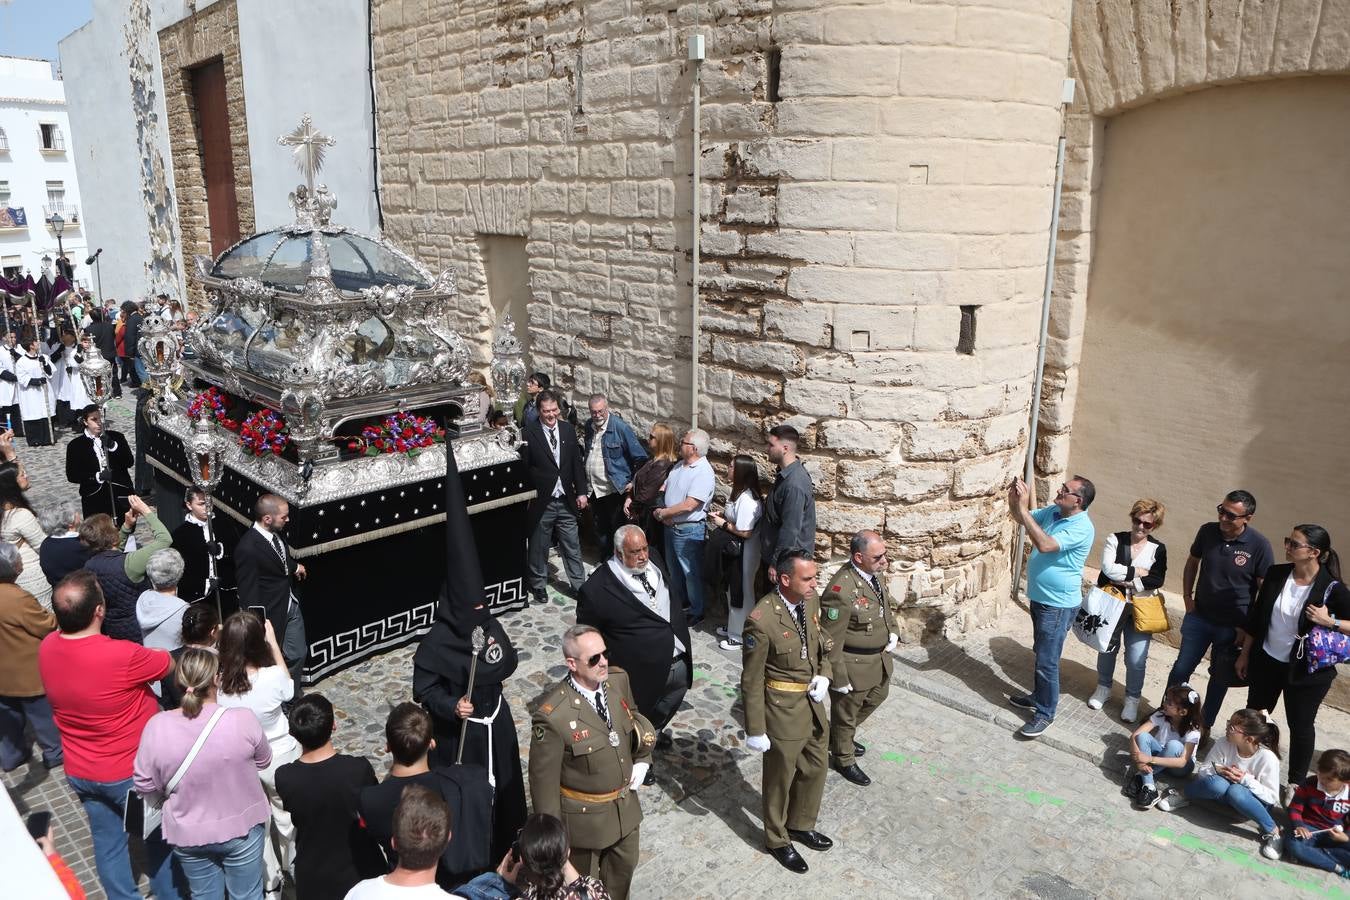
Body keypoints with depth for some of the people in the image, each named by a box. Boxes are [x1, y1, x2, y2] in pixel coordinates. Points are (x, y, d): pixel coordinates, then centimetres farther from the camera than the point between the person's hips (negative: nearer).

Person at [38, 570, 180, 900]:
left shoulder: (47, 648, -13)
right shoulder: (123, 656, -33)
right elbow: (171, 663, -12)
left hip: (80, 773, 5)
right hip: (131, 773, -5)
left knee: (107, 844, 21)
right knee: (159, 840, 18)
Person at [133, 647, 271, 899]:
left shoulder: (157, 726, -20)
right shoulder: (243, 720, -25)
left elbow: (144, 786, -7)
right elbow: (263, 761, -6)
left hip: (188, 834, 2)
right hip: (242, 828, -2)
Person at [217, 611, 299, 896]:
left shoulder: (217, 685, -25)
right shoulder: (273, 677, -30)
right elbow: (288, 688, -4)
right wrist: (273, 642, -3)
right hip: (279, 758, -1)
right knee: (287, 818, 25)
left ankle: (270, 883, 40)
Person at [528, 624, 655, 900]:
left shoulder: (618, 679, -13)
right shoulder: (552, 716, -31)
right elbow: (543, 780, -20)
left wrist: (642, 759, -2)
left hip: (625, 804, 6)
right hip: (584, 816, -5)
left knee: (624, 867, 28)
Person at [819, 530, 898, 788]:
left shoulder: (875, 573, -6)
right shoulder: (841, 590, -33)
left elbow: (887, 604, 15)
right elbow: (832, 641, -26)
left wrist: (894, 632, 3)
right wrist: (839, 678, -20)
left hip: (880, 657, 9)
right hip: (854, 664, -9)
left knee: (877, 695, 29)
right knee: (846, 711, 14)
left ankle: (840, 735, 52)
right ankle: (843, 759, 39)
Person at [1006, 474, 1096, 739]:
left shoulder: (1081, 528, -26)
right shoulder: (1052, 512, 0)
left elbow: (1044, 545, -37)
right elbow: (1020, 519, 12)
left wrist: (1024, 508, -36)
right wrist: (1013, 499, -10)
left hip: (1058, 605, -9)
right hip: (1040, 597, 9)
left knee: (1047, 661, 0)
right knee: (1040, 653, 23)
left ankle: (1045, 713, 14)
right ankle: (1039, 696, 39)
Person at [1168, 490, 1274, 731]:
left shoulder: (1259, 545, -18)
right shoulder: (1208, 531, -8)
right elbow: (1192, 562, 10)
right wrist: (1187, 597, 4)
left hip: (1233, 626, -2)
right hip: (1199, 617, 2)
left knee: (1220, 678, 14)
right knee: (1181, 669, 9)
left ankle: (1205, 725, 31)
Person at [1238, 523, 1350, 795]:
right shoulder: (1275, 574, -6)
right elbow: (1256, 616, 3)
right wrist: (1245, 653, 7)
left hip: (1305, 669, -4)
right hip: (1267, 660, 4)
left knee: (1300, 725, 9)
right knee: (1253, 715, 18)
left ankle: (1296, 783, 27)